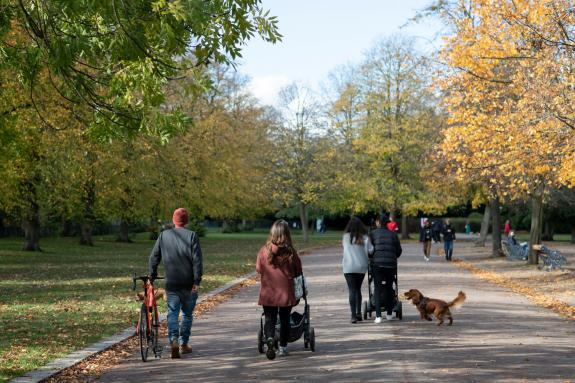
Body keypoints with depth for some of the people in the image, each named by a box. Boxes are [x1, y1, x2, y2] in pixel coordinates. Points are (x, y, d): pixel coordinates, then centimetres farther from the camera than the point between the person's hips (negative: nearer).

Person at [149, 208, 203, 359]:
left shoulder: (164, 235, 3)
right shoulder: (192, 236, -5)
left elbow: (154, 257, 6)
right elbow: (197, 260, -10)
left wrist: (152, 275, 18)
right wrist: (197, 281, -8)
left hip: (171, 284, 1)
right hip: (188, 283, -1)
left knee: (172, 313, 1)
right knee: (187, 314, 14)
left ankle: (173, 339, -21)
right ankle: (183, 344, 20)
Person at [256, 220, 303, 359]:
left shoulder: (264, 251, -9)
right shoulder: (290, 252, -10)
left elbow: (258, 269, 3)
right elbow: (298, 272, -1)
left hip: (268, 292, 0)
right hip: (286, 292, 0)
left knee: (270, 319, 6)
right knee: (285, 320, 15)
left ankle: (269, 339, -21)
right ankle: (283, 347, 23)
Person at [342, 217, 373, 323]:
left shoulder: (346, 237, -1)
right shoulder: (364, 238, -2)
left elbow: (344, 247, 3)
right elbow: (370, 250, -8)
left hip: (348, 267, -1)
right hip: (361, 267, 1)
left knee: (352, 290, -3)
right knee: (358, 289, 18)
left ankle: (353, 315, -13)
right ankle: (359, 313, 17)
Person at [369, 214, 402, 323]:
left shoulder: (373, 233, 2)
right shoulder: (393, 234, 9)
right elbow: (399, 251, 11)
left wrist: (371, 257, 23)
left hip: (377, 264, -2)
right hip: (391, 264, 2)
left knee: (377, 289, 1)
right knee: (389, 288, 17)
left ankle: (378, 316, -10)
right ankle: (389, 314, 24)